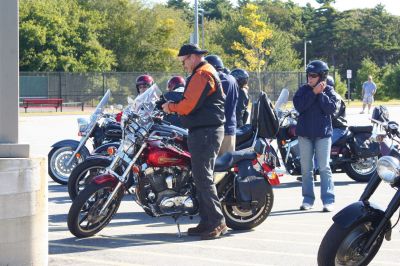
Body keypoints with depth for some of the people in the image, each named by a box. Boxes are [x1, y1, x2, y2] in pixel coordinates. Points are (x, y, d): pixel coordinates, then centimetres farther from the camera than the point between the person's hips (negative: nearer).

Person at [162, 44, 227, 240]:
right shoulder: (205, 72, 22)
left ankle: (217, 222, -13)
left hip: (206, 132, -11)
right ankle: (207, 222, 14)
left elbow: (189, 105, -18)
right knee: (202, 177, 11)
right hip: (206, 130, 11)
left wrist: (171, 107, -2)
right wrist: (174, 105, 12)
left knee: (203, 177, -12)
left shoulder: (202, 74, -12)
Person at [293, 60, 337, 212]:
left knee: (324, 167, -6)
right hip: (304, 133, 2)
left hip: (323, 133, -2)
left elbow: (331, 108, -12)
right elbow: (299, 106, -13)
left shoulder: (328, 91, 1)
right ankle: (308, 198, 13)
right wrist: (313, 92, -16)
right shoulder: (303, 90, 4)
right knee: (306, 168, 6)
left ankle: (328, 200, -5)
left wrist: (321, 93, -14)